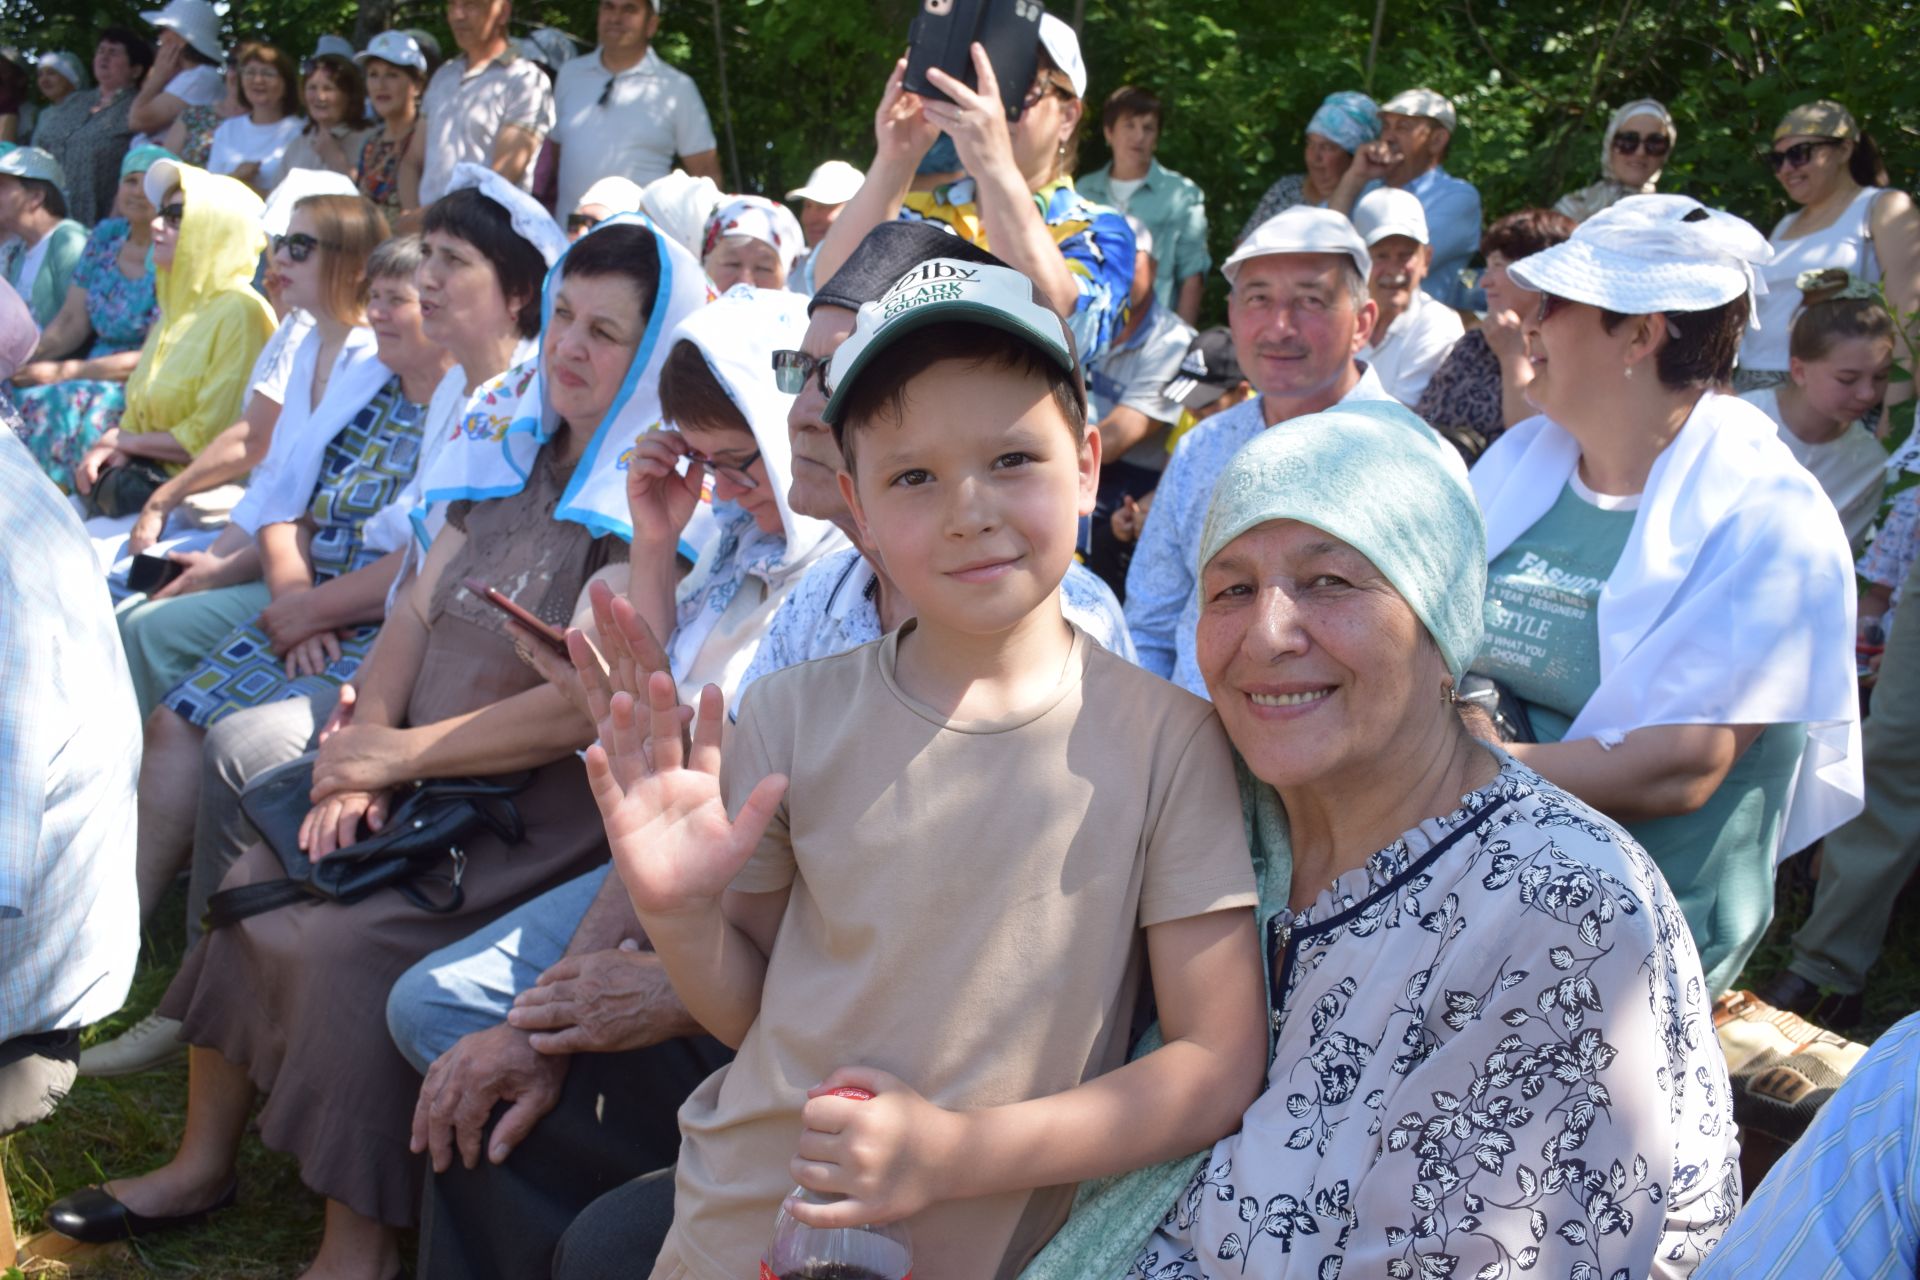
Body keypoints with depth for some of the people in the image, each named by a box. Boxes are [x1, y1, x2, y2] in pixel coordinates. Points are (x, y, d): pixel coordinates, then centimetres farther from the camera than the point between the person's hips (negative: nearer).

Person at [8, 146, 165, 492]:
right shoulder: (106, 237, 10)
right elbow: (71, 323, 9)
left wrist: (64, 372, -19)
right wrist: (26, 355, -12)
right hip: (95, 369, 6)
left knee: (61, 401, -30)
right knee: (15, 392, -18)